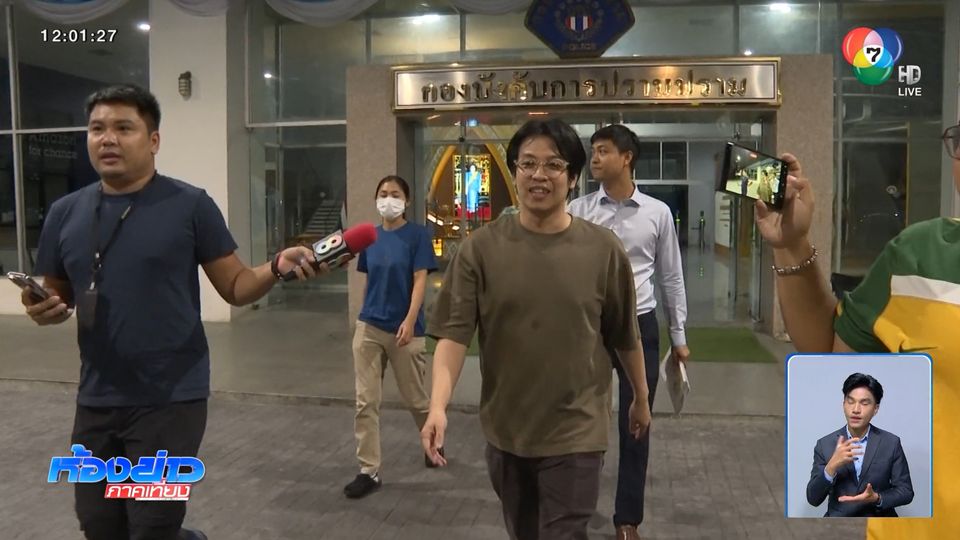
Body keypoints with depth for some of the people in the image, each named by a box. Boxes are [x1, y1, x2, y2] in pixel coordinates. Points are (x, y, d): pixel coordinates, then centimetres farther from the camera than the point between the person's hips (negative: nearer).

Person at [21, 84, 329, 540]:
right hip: (95, 401, 5)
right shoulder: (65, 213, 4)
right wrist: (40, 309, -9)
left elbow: (235, 287, -5)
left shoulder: (190, 205, -8)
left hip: (170, 401, -5)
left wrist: (277, 268, -24)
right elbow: (55, 299, 14)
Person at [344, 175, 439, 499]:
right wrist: (365, 317, 16)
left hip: (404, 329, -4)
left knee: (415, 398, 12)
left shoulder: (417, 235, -6)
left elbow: (420, 280, -11)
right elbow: (369, 282, 14)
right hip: (368, 328, 4)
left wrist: (410, 321, -21)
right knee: (366, 402, 1)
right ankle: (369, 471, 9)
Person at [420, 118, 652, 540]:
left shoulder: (604, 250, -7)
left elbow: (625, 337, 4)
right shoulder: (481, 248, -8)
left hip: (576, 433, -2)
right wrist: (438, 405, -25)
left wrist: (641, 399, 15)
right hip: (505, 431, 2)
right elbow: (454, 333, -12)